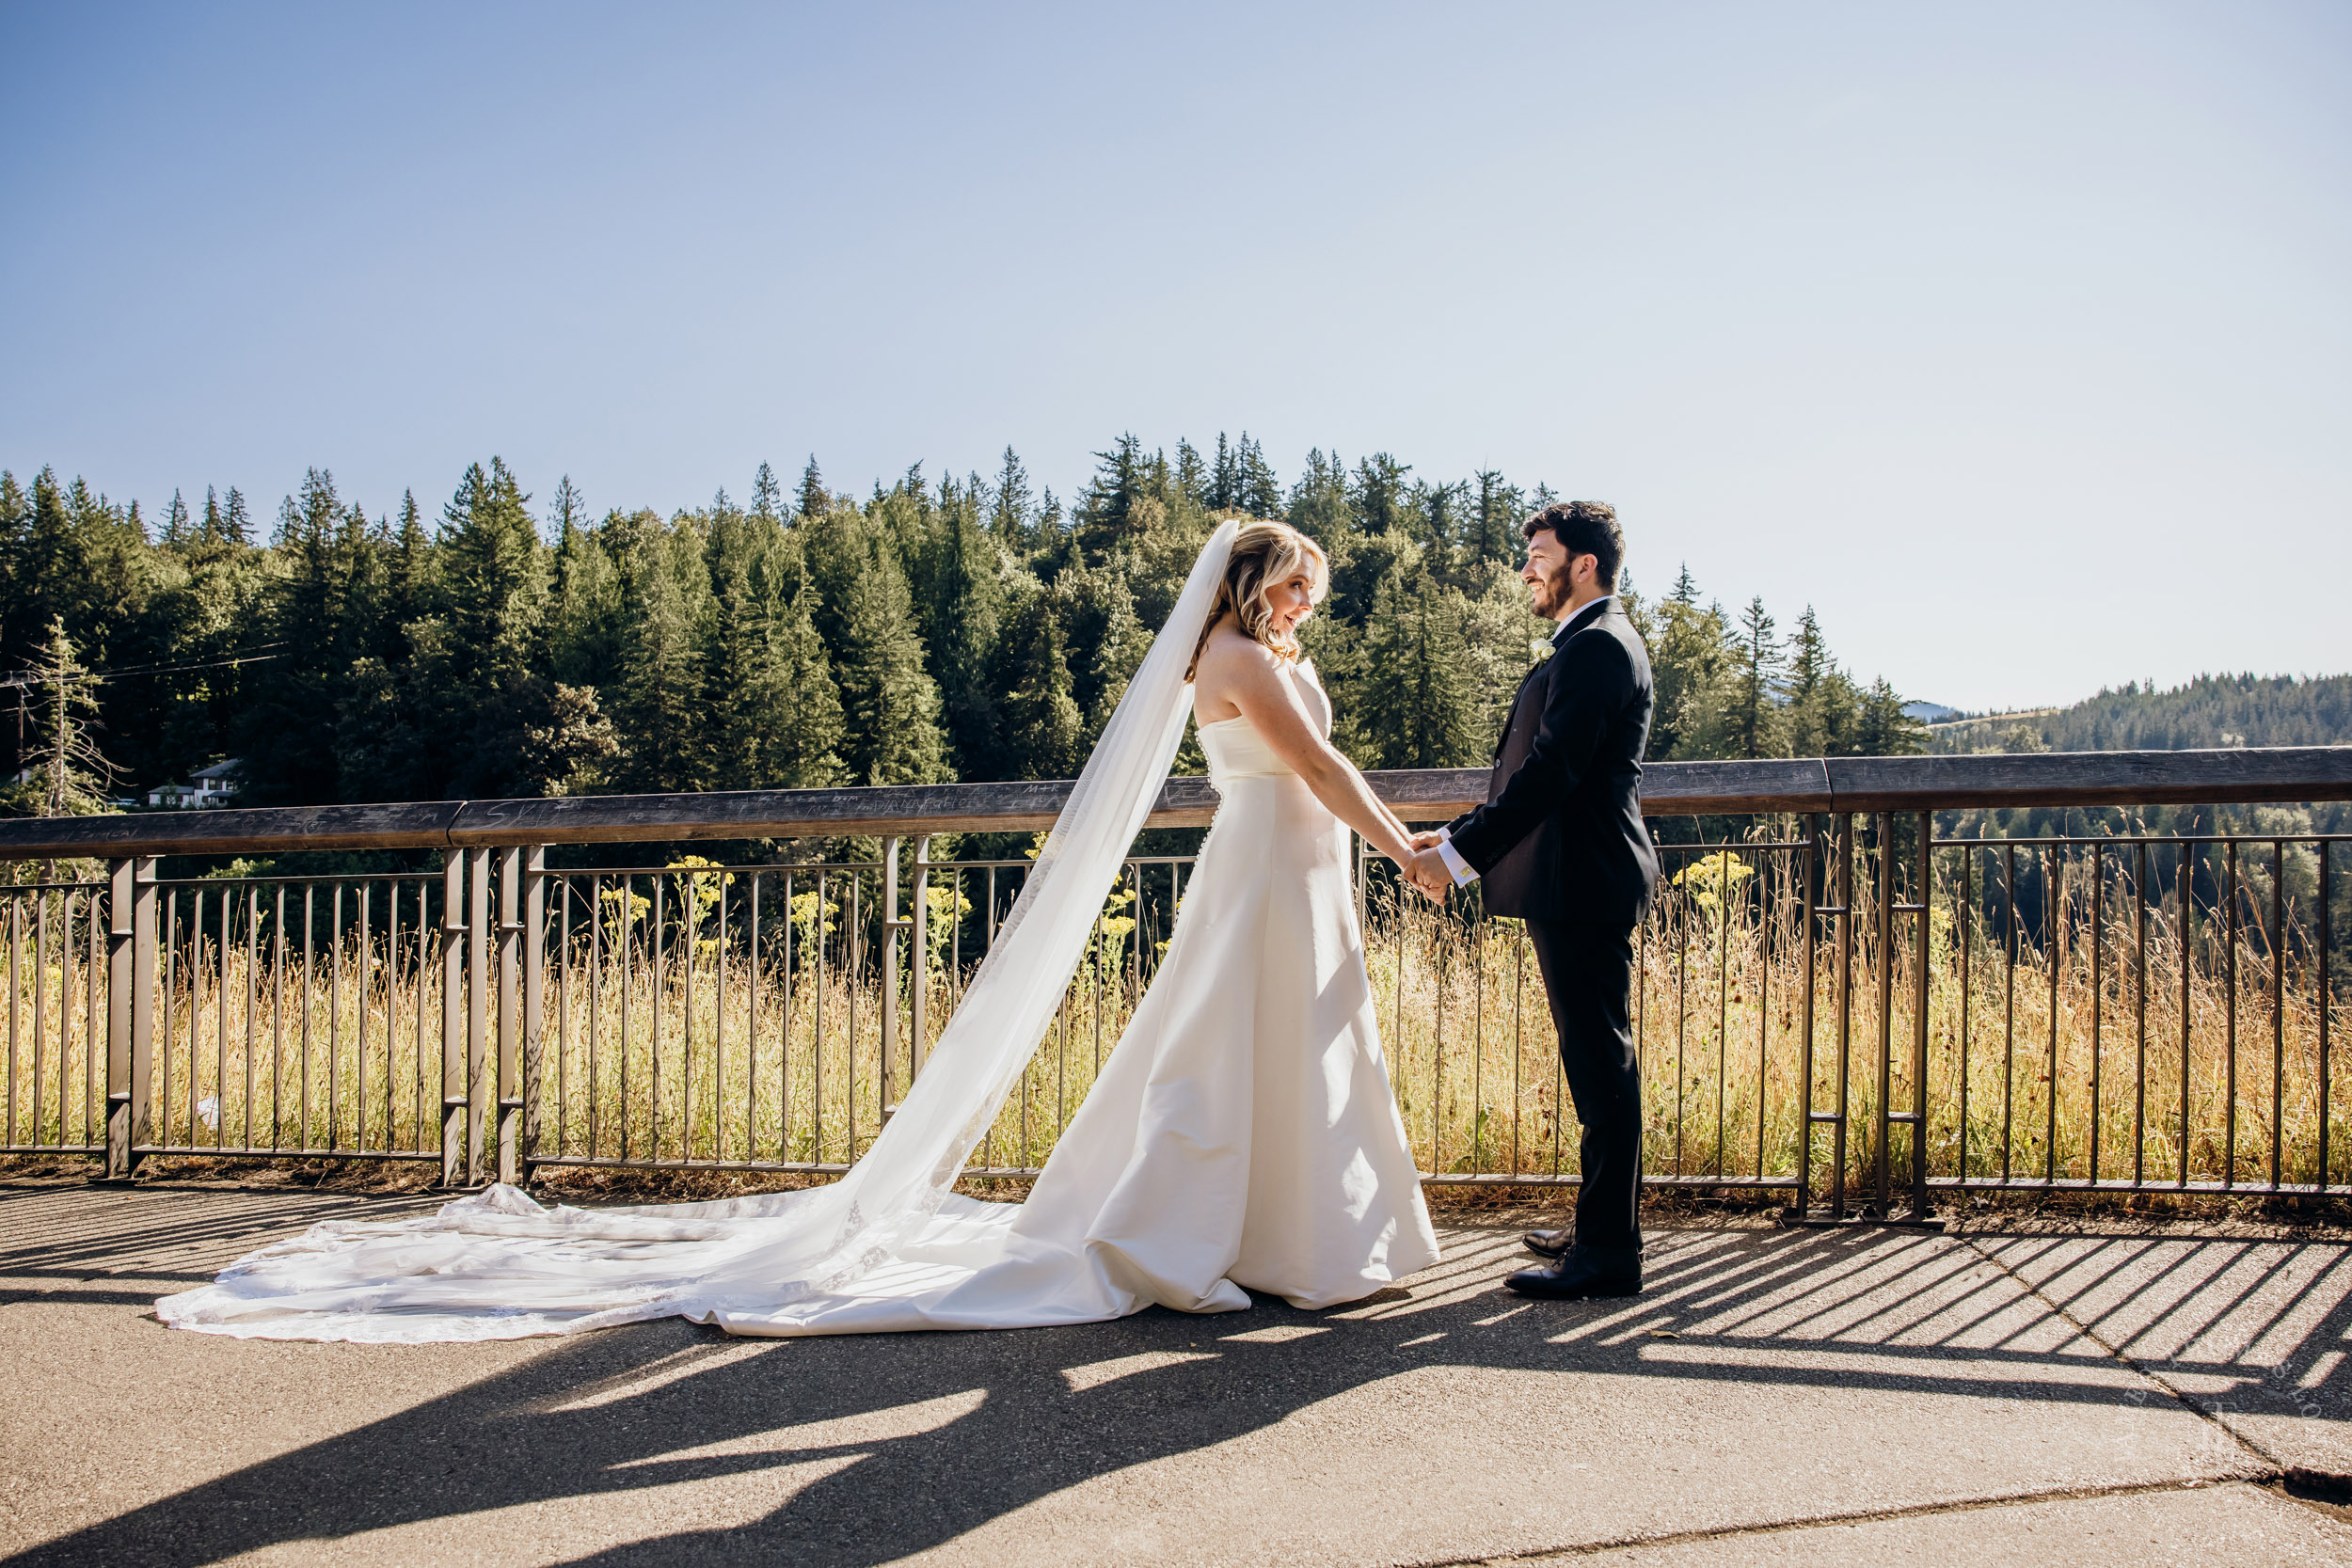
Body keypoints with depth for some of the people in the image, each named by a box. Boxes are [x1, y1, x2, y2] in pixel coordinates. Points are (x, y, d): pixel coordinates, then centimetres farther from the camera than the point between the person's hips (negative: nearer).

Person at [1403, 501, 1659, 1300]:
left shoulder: (1598, 645, -13)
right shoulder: (1589, 644, 20)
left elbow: (1551, 772, -22)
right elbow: (1541, 769, 21)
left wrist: (1462, 855, -21)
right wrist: (1459, 835, 14)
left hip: (1585, 883, -11)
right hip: (1577, 882, 11)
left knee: (1600, 1061, -5)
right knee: (1596, 1058, 15)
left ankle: (1608, 1251, 1)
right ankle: (1601, 1227, 26)